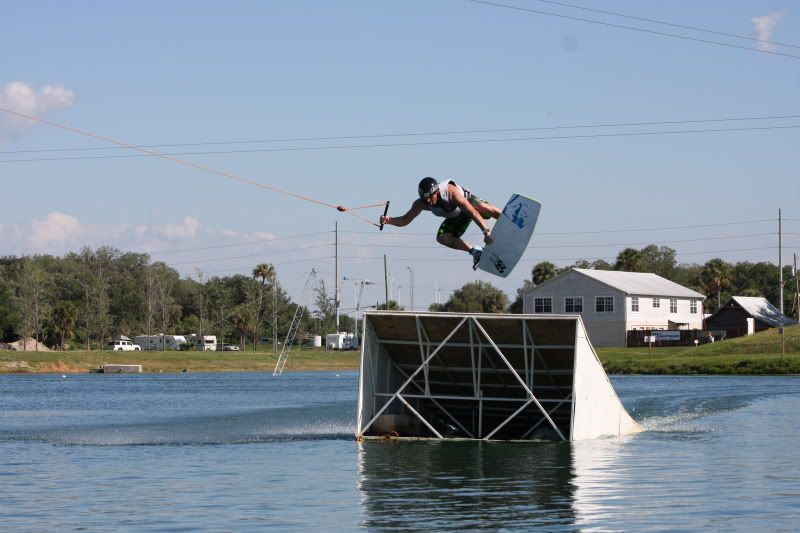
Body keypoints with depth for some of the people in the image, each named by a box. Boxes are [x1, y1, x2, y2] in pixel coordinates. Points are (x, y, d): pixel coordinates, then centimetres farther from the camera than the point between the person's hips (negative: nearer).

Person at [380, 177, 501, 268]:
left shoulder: (450, 191, -38)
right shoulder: (421, 203, -26)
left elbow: (472, 212, -40)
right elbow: (405, 220, -16)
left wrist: (486, 231, -45)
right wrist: (389, 220, -37)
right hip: (456, 219, 5)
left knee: (484, 207, -38)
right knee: (442, 238, -20)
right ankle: (475, 251, -8)